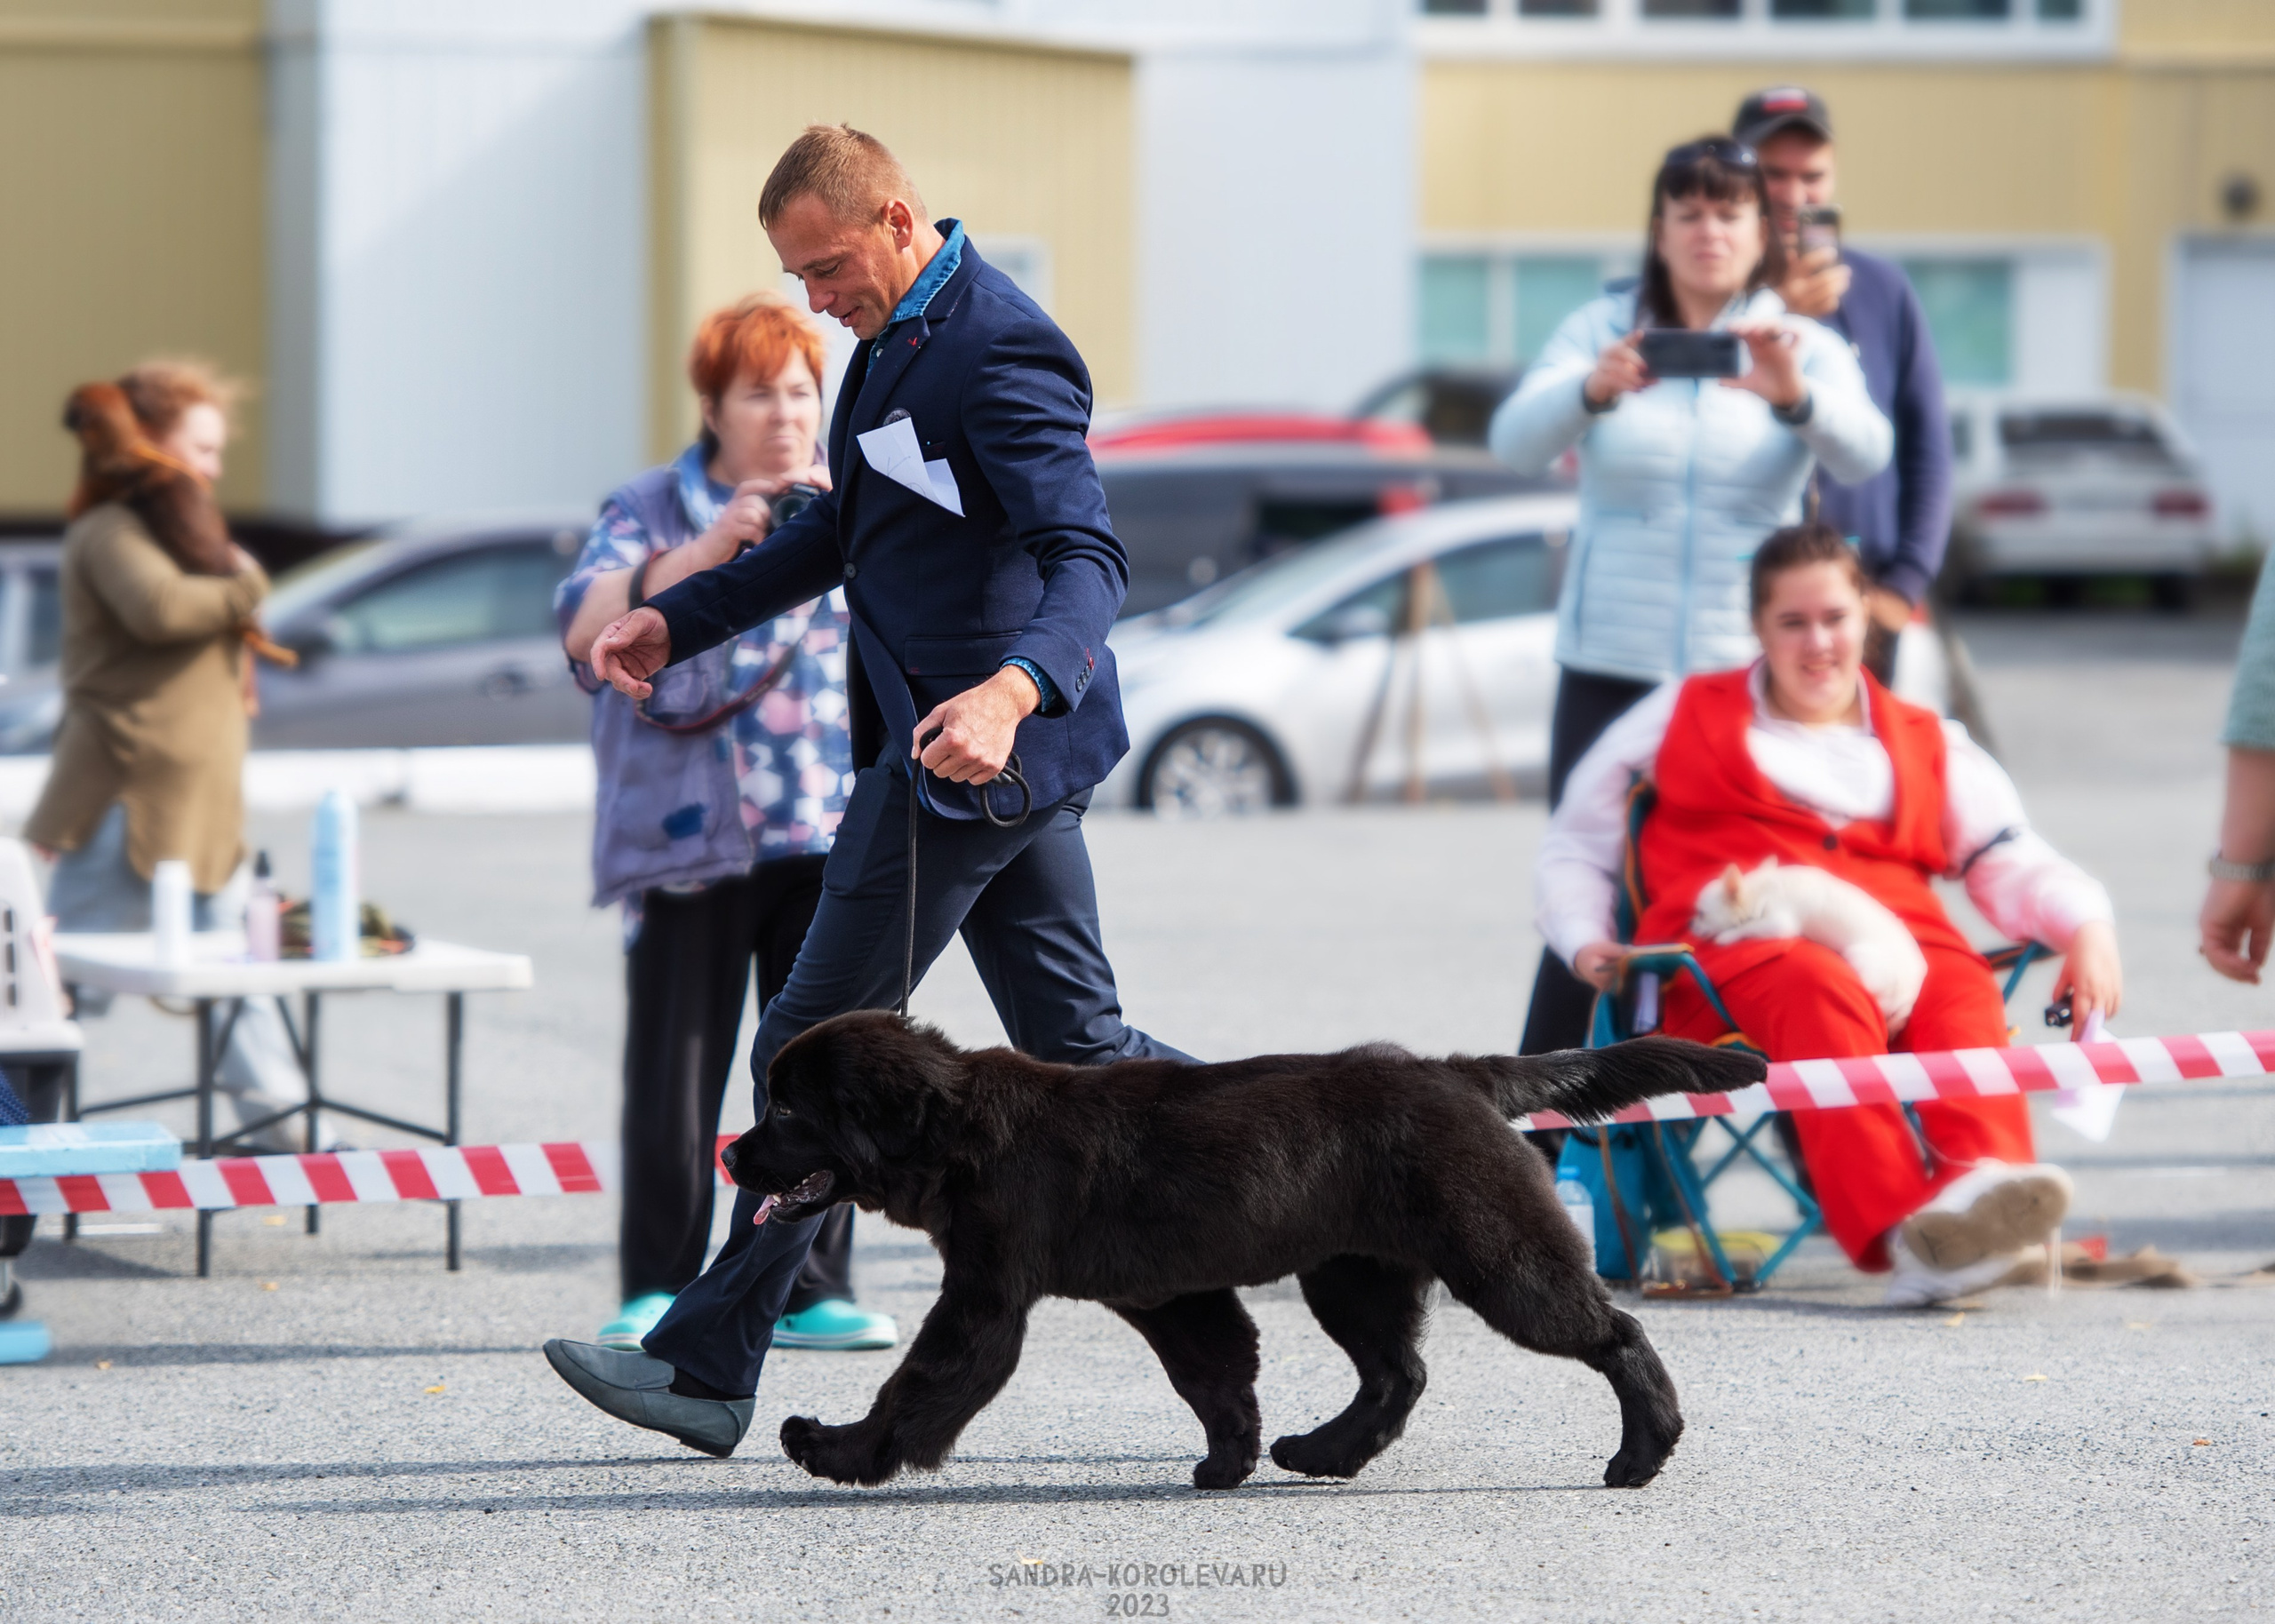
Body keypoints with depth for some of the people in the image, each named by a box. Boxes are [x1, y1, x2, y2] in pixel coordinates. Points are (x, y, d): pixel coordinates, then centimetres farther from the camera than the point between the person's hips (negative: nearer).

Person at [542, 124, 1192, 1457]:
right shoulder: (901, 337, 14)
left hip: (971, 759, -10)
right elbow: (844, 533, 27)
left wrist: (1010, 689, -47)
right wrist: (680, 622, 21)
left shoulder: (1001, 353, -19)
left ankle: (710, 1371, 2)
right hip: (1010, 756, 10)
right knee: (1078, 1048, 12)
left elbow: (1090, 559, -29)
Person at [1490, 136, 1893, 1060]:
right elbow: (1517, 443, -12)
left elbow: (1863, 454, -15)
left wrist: (1793, 396, -38)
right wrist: (1592, 390, -35)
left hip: (1749, 667, 0)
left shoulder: (1804, 349, 5)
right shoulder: (1602, 331, 5)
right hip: (1610, 665, 0)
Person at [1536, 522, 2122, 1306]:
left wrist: (2085, 925, -5)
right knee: (1823, 992, -40)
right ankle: (1899, 1228, -63)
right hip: (1730, 958, -3)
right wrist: (1585, 941, 6)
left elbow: (2011, 861, 17)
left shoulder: (1928, 744, 29)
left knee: (1965, 992, -35)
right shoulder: (1687, 717, 26)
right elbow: (1575, 846, 27)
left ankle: (1988, 1182, -64)